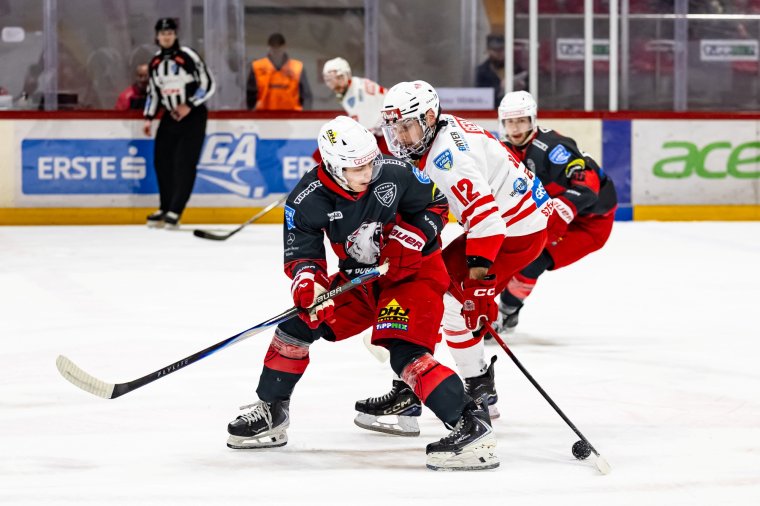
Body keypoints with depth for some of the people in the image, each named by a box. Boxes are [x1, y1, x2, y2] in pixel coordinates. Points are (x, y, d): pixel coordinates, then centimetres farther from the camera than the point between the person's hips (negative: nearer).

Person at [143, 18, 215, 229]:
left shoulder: (188, 57, -12)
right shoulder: (155, 63, 7)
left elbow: (208, 84, -12)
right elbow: (153, 92, 18)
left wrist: (189, 105, -18)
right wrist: (148, 118, 10)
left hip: (192, 117, -6)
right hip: (170, 117, 6)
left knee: (184, 164, -12)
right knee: (162, 162, 5)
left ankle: (174, 212, -14)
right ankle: (165, 209, 18)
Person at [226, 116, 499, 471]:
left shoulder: (395, 173, -21)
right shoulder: (308, 200, -17)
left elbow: (435, 205, -4)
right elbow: (301, 254, -12)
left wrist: (410, 239, -20)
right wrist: (308, 283, -34)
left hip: (414, 272, -5)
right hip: (357, 279, 5)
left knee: (406, 353, -25)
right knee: (299, 322, 0)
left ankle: (471, 425, -30)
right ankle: (270, 413, 18)